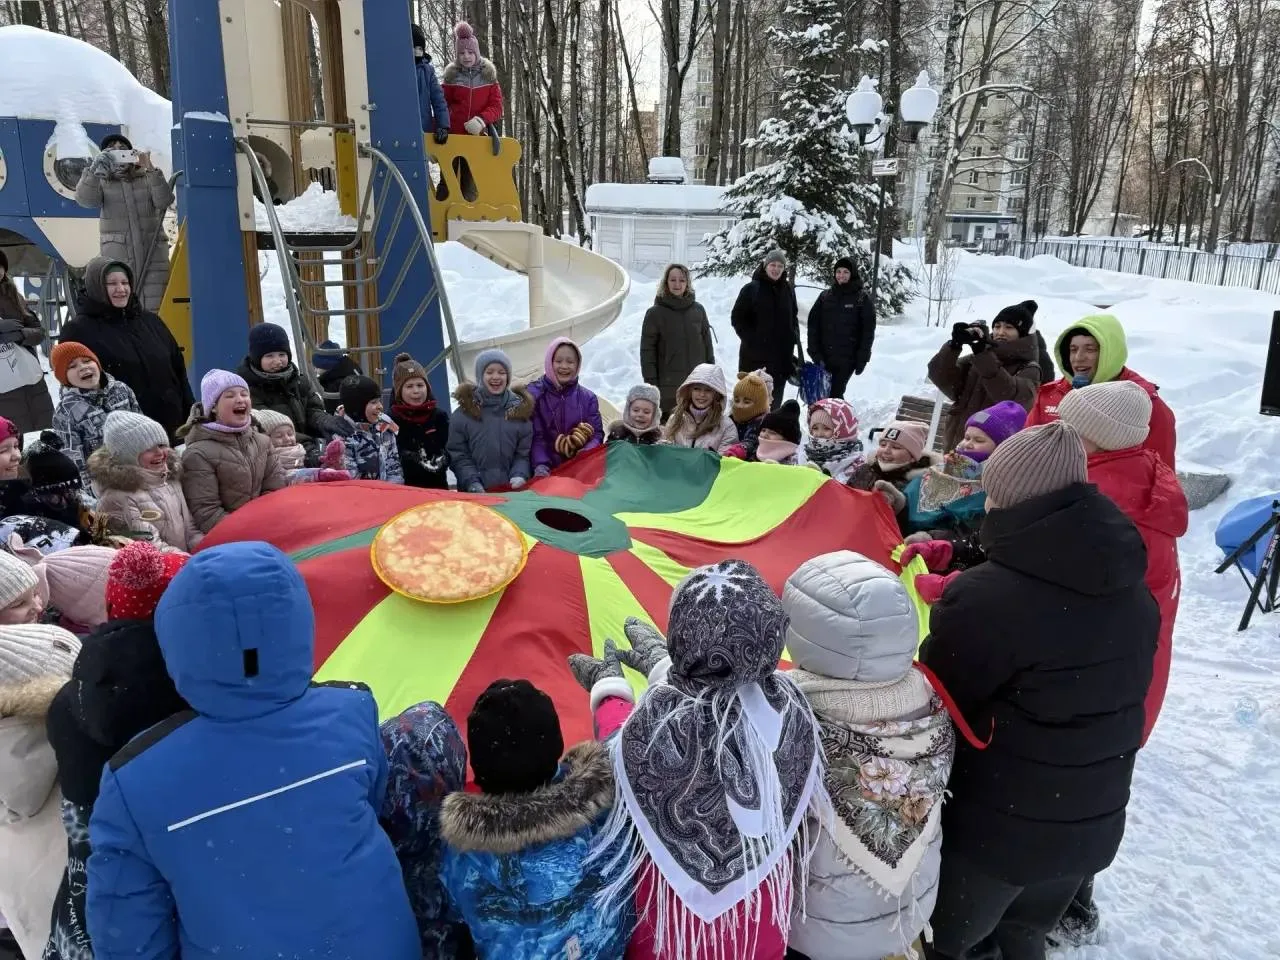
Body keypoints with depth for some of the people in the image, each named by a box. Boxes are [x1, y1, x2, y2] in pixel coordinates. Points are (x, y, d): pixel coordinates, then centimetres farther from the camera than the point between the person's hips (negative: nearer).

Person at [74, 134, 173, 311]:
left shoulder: (147, 179, 13)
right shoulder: (101, 183, 13)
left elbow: (165, 201, -5)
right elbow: (85, 200, -7)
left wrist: (150, 169, -15)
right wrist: (93, 170, -21)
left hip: (152, 252, 0)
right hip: (116, 255, 0)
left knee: (153, 313, -8)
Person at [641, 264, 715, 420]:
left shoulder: (698, 310, 8)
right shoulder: (655, 313, -1)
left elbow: (708, 345, 13)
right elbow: (647, 351, -1)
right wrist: (651, 384, -7)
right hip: (668, 386, -3)